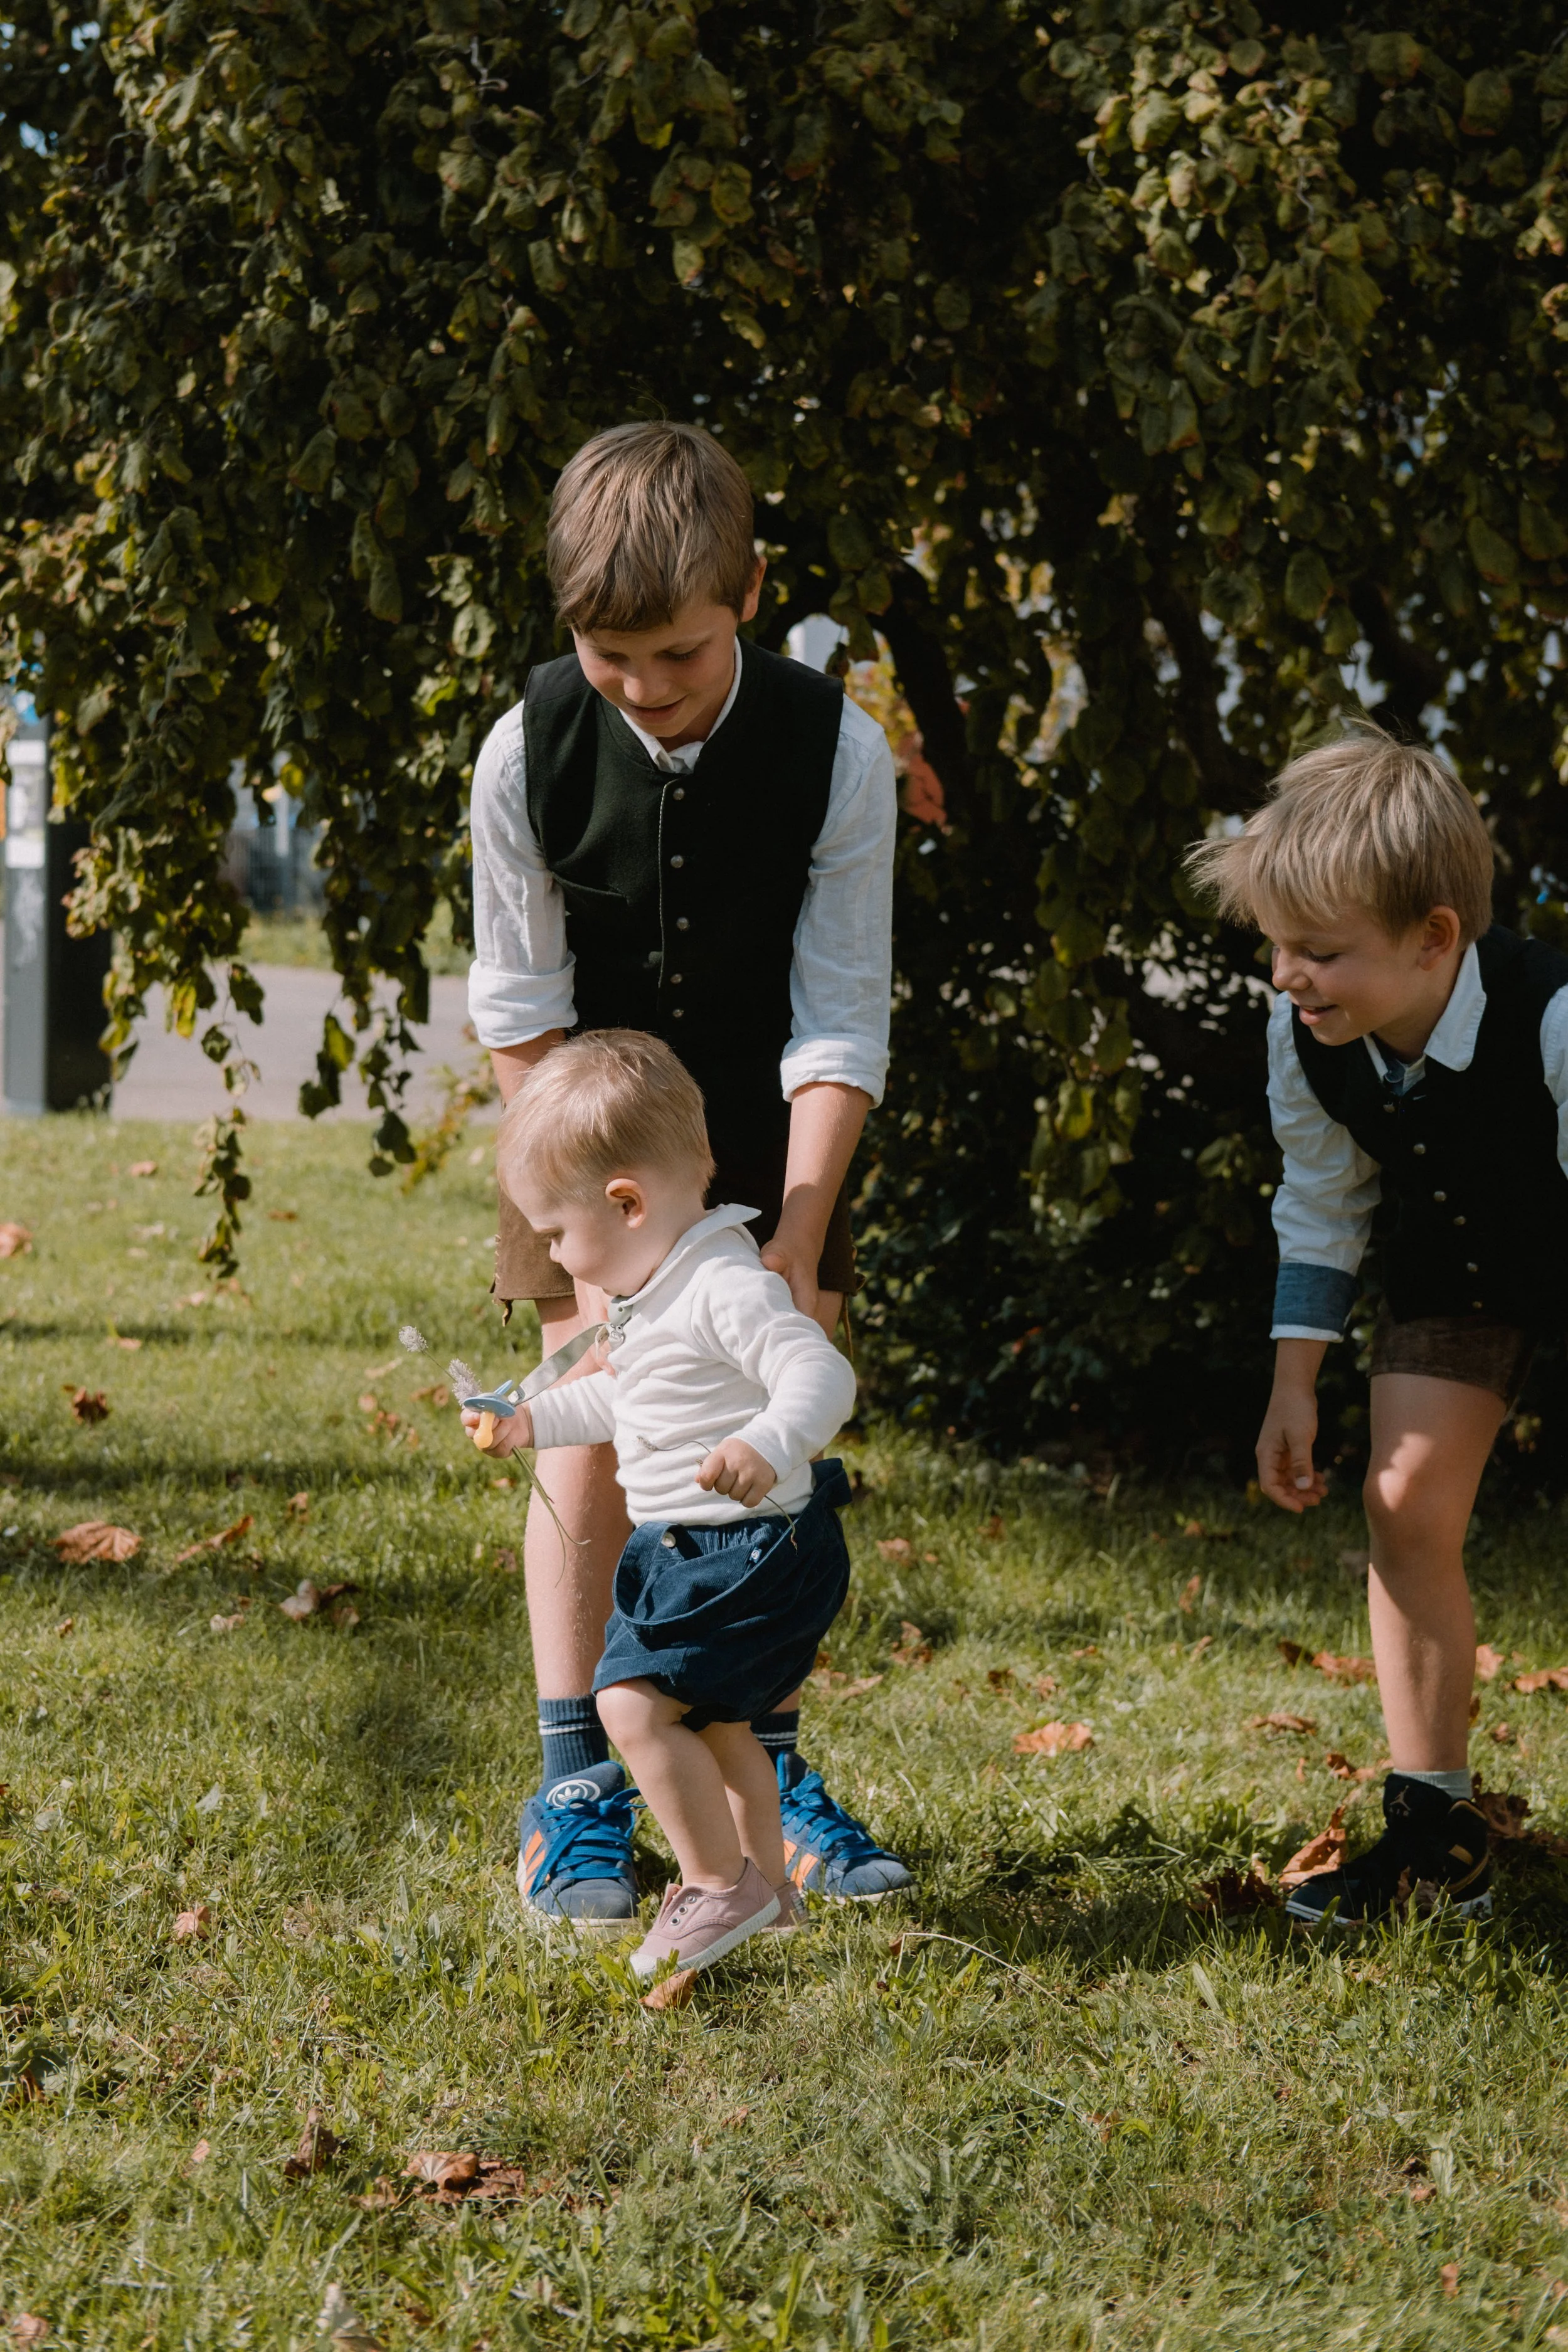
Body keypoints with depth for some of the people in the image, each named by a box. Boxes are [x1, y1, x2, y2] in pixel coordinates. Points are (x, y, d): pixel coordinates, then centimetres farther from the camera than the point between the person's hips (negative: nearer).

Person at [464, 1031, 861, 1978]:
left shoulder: (728, 1288, -24)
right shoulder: (662, 1288, 10)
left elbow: (821, 1373, -35)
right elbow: (629, 1399, 27)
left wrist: (769, 1445, -53)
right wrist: (532, 1422, 26)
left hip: (750, 1554, -11)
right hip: (697, 1553, 11)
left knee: (635, 1702, -16)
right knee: (710, 1720, 23)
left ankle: (720, 1884, -5)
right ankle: (764, 1880, 38)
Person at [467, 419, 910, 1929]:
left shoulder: (835, 750, -21)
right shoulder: (528, 754, -20)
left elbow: (839, 1021, -17)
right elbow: (518, 1009, -10)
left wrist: (797, 1238, -23)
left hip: (770, 1137, 1)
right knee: (593, 1431, -6)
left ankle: (768, 1768, 14)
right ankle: (576, 1790, 1)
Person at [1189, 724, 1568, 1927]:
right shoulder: (1308, 1041, -21)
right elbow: (1322, 1210, -3)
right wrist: (1295, 1385, -2)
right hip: (1456, 1262, 5)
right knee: (1407, 1501, -5)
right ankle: (1434, 1832, 4)